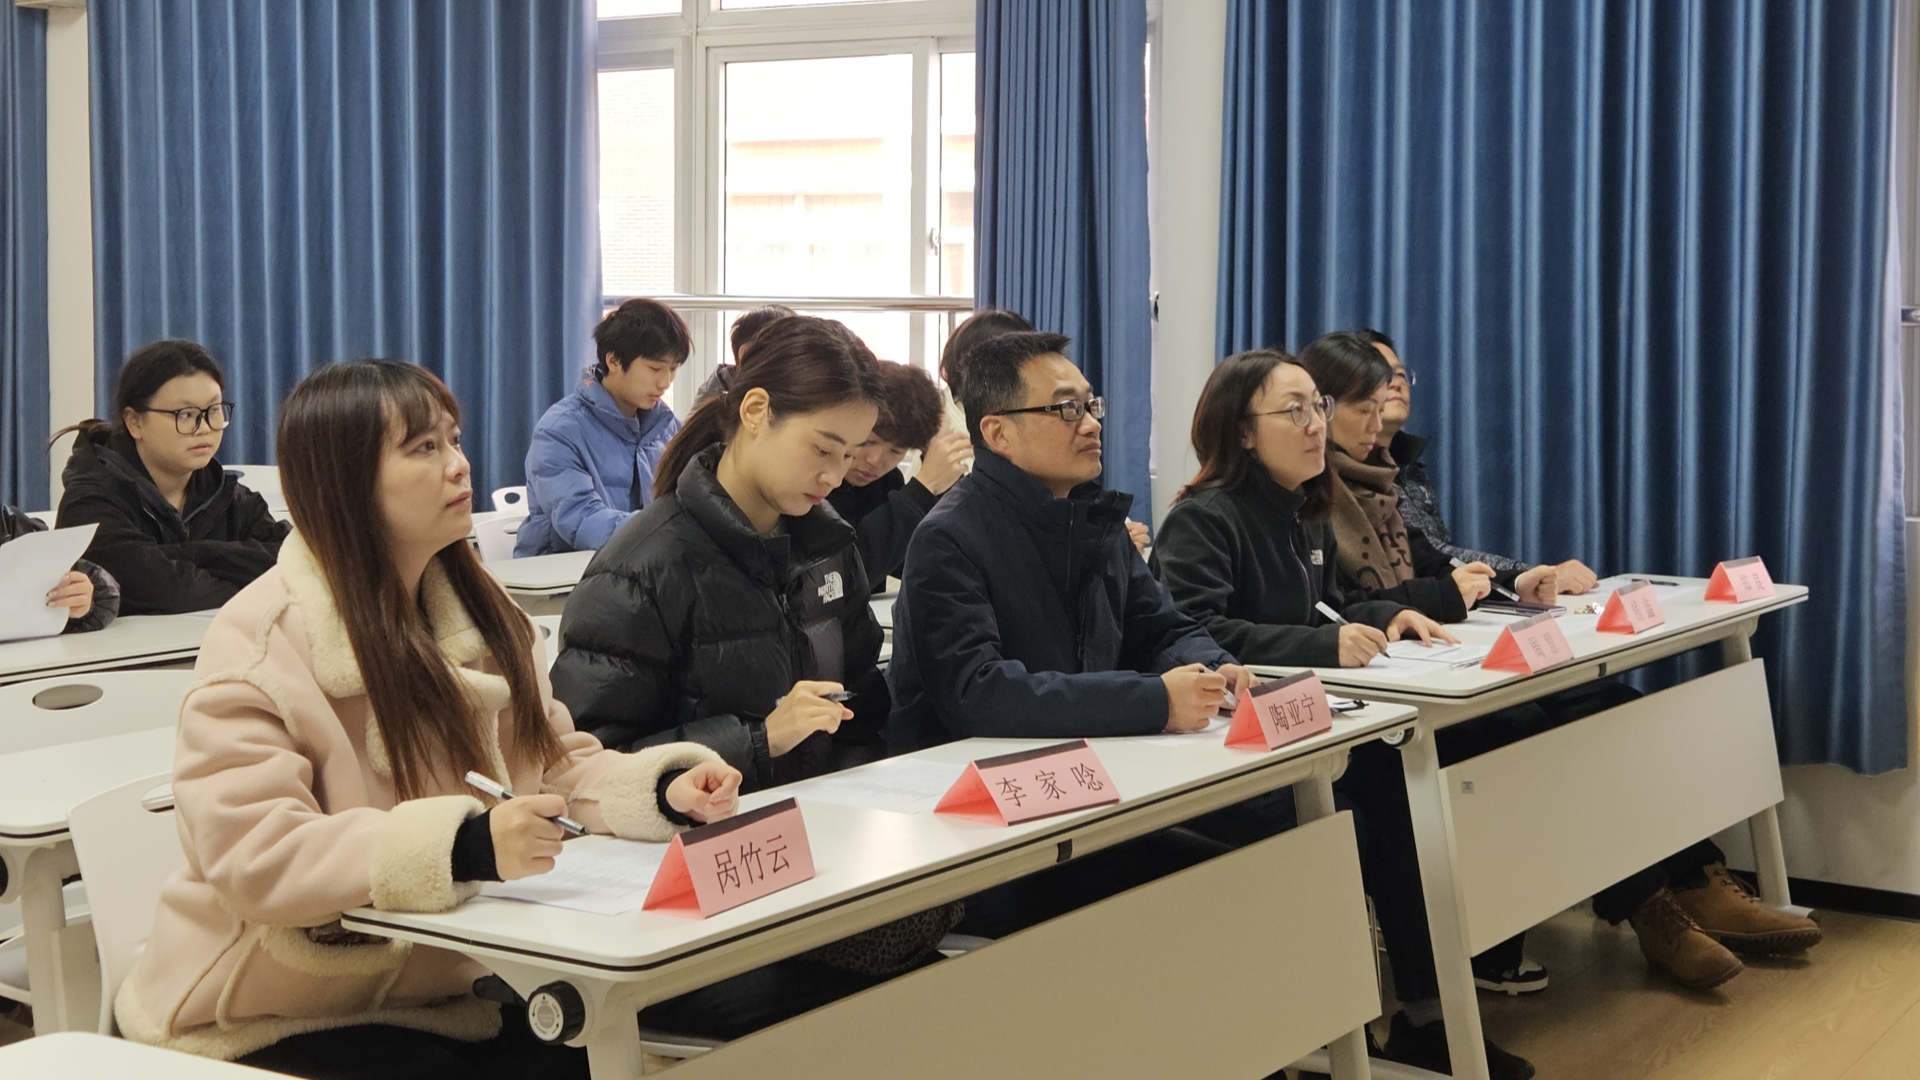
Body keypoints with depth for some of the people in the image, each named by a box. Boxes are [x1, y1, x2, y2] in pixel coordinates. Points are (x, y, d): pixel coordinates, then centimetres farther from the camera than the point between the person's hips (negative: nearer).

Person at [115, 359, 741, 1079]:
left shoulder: (483, 615, 9)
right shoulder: (260, 642, -16)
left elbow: (556, 763, 12)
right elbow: (250, 852, -26)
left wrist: (663, 789, -10)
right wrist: (464, 847, -37)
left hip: (442, 989, 7)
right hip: (281, 1018, -6)